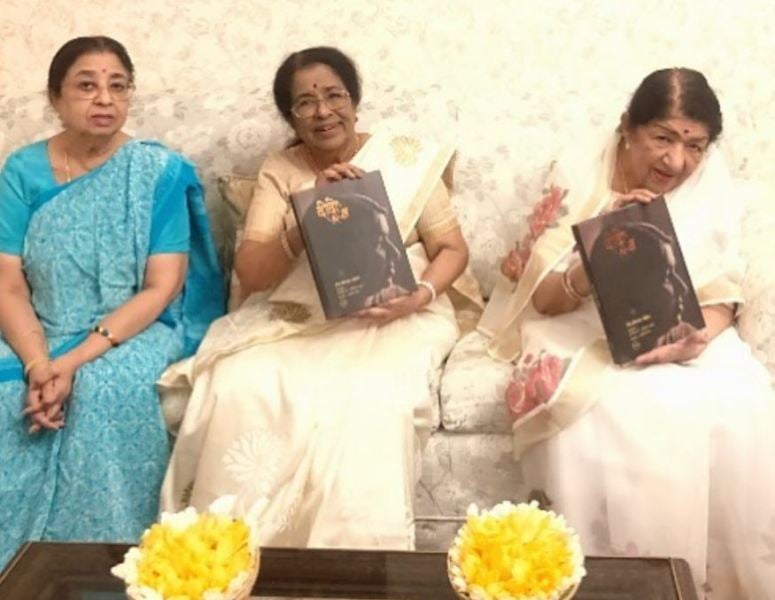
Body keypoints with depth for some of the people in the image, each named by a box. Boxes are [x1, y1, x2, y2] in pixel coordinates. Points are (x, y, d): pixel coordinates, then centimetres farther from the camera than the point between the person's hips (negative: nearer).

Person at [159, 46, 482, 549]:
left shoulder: (408, 159, 5)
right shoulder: (278, 171, 8)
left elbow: (453, 249, 4)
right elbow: (250, 273, -2)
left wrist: (420, 294, -17)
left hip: (394, 318, -1)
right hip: (295, 320, 2)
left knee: (367, 400, -34)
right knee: (238, 390, -28)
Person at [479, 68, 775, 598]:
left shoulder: (712, 185, 1)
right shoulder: (579, 174, -7)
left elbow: (720, 295, 2)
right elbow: (543, 298, -9)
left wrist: (698, 337, -21)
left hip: (684, 339, 3)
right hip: (584, 334, -2)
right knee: (599, 416, -34)